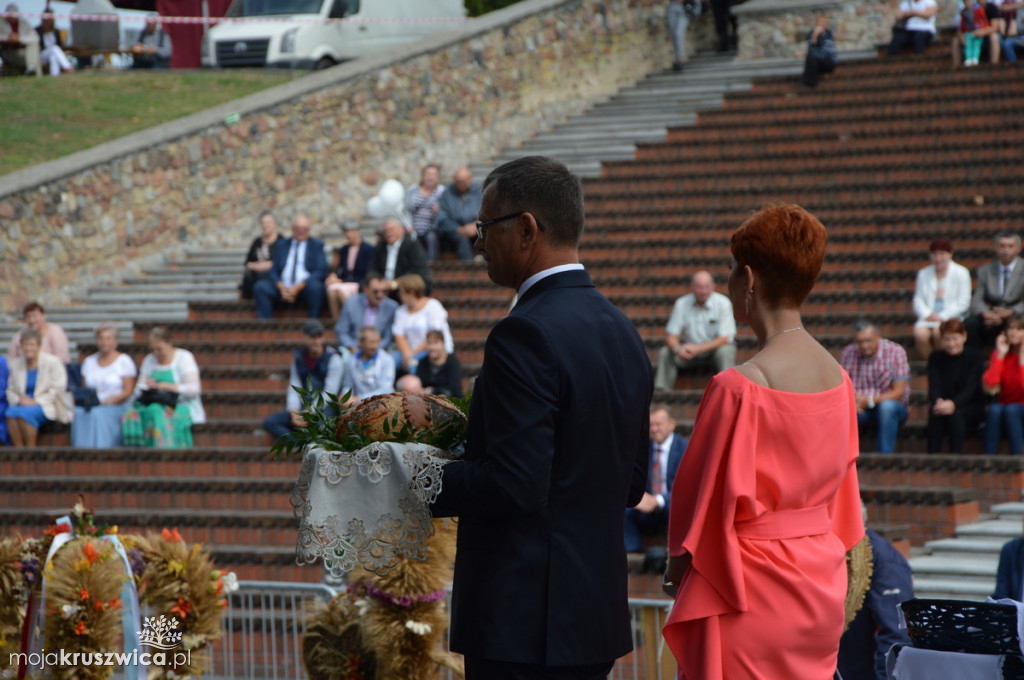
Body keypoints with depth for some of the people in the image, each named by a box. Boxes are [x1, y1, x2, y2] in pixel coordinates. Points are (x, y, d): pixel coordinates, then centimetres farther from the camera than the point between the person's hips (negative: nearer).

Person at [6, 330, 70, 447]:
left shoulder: (52, 362, -3)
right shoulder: (15, 363, 11)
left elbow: (57, 390, -7)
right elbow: (11, 390, 14)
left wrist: (36, 402, -16)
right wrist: (18, 400, -9)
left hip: (48, 407, -4)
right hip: (23, 404, 4)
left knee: (25, 413, -34)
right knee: (11, 412, -30)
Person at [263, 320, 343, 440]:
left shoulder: (333, 358, -3)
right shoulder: (298, 359, 12)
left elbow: (329, 394, -10)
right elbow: (294, 391, 8)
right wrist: (294, 414, -12)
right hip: (304, 408, 6)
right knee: (269, 422, -15)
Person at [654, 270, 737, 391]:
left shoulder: (723, 303, -16)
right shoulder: (682, 304, -8)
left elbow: (725, 338, -18)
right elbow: (670, 336, -6)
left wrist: (698, 349, -28)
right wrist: (677, 349, -31)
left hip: (714, 349, -2)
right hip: (690, 348, 2)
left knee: (725, 351, -34)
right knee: (665, 353, -20)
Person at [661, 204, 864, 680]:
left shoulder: (738, 388, -19)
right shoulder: (836, 377, 3)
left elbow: (711, 493, -12)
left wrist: (680, 559, 4)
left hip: (750, 589, -7)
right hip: (820, 582, 8)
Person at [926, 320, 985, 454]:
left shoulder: (975, 356, -7)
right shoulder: (936, 358, 3)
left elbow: (971, 388, -17)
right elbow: (934, 386, -9)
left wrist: (953, 404, -37)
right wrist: (939, 401, -35)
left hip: (971, 408, -2)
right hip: (943, 403, 2)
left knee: (956, 414, -36)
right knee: (936, 414, -33)